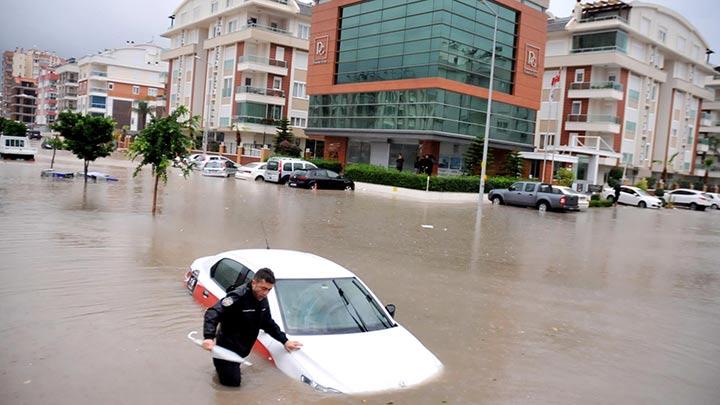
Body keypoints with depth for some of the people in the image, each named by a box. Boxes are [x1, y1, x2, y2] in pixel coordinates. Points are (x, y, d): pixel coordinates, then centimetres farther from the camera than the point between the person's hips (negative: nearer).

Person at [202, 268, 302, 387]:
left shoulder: (263, 299, -1)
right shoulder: (238, 297, -27)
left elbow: (268, 323, 12)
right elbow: (212, 313, -33)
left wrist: (284, 341, 7)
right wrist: (209, 337, -47)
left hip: (242, 350, 8)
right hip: (227, 349, -8)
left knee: (235, 380, 18)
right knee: (233, 381, -3)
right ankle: (219, 361, 19)